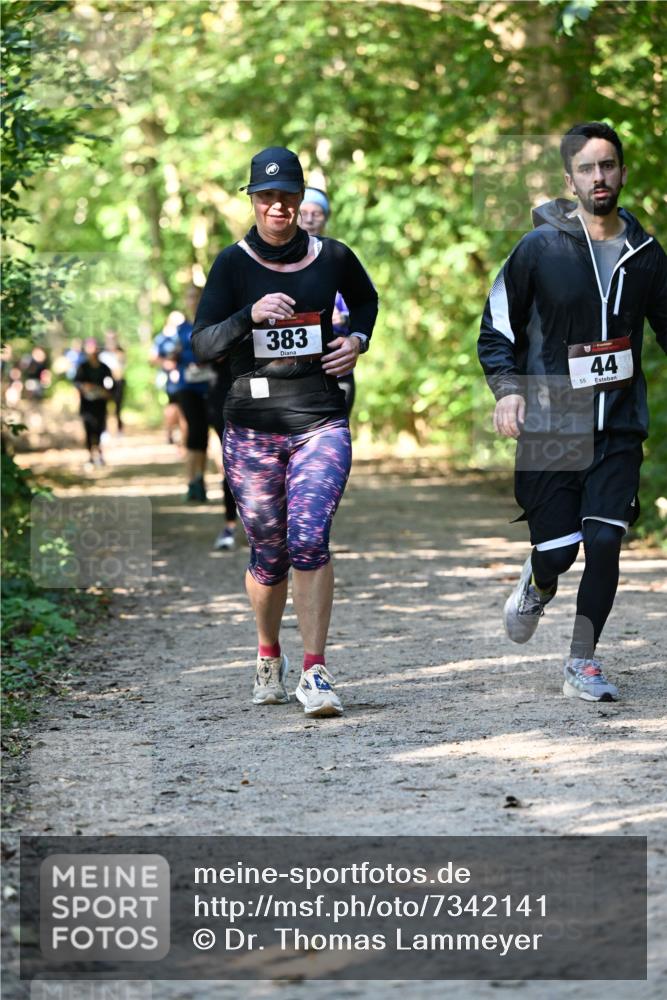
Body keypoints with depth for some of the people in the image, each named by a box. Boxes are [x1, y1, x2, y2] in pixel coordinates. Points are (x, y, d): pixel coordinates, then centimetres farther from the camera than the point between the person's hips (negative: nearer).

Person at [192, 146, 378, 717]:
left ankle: (315, 671, -13)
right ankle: (269, 655, 32)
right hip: (253, 422, 0)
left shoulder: (332, 257, 4)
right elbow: (202, 345, -8)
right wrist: (251, 316, -24)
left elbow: (366, 300, 27)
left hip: (321, 420, 0)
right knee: (268, 551, 8)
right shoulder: (234, 264, 0)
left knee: (309, 539, -17)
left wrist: (357, 339, 7)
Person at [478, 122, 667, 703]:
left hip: (620, 426, 2)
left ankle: (583, 664, 7)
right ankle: (539, 584, 35)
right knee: (557, 549, -3)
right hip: (549, 423, -2)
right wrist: (507, 389, -13)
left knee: (605, 542, -7)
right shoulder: (540, 248, -3)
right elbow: (496, 328, 3)